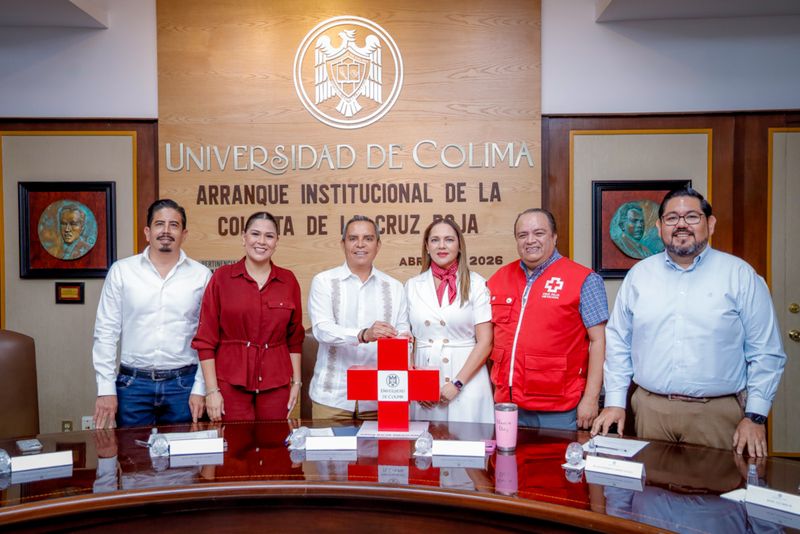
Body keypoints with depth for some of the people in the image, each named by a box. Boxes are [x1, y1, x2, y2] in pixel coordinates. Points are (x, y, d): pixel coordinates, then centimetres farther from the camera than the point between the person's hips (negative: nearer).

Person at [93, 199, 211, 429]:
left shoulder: (201, 275, 1)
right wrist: (106, 389, -2)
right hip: (133, 383, 0)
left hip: (183, 384, 0)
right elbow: (106, 333, 2)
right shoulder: (121, 271, 2)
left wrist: (200, 389, -2)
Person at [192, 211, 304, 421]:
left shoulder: (288, 281, 4)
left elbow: (295, 339, 10)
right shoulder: (222, 277, -2)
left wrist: (296, 381, 7)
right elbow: (206, 339, -2)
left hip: (276, 385, 2)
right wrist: (212, 390, -6)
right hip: (231, 384, -2)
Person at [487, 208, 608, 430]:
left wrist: (591, 398, -11)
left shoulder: (583, 280, -5)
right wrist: (492, 384, 11)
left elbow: (598, 340, -7)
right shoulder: (499, 278, 8)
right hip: (506, 402, 4)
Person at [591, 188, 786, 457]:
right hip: (650, 410, 2)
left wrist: (755, 416, -6)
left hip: (717, 413, -2)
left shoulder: (740, 275, -1)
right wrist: (615, 401, 3)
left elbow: (766, 352, -1)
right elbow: (618, 343, 8)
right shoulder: (639, 274, 7)